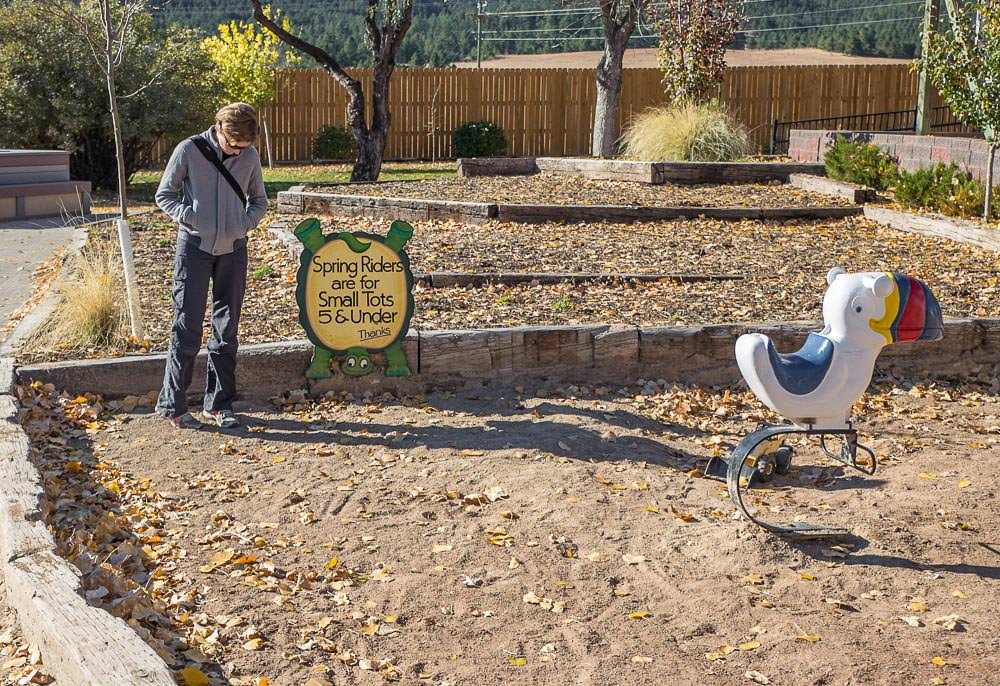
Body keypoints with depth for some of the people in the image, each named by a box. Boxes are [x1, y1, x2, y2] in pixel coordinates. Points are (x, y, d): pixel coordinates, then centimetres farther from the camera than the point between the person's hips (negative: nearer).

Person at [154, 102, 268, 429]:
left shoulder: (250, 157, 1)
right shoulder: (189, 151, -7)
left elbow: (259, 200, 13)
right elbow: (164, 195, 0)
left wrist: (246, 222, -6)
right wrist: (190, 218, -16)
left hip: (233, 250, 3)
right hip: (195, 247, -3)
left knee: (226, 330, 8)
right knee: (187, 328, -4)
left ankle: (218, 404, 18)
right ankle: (173, 405, 6)